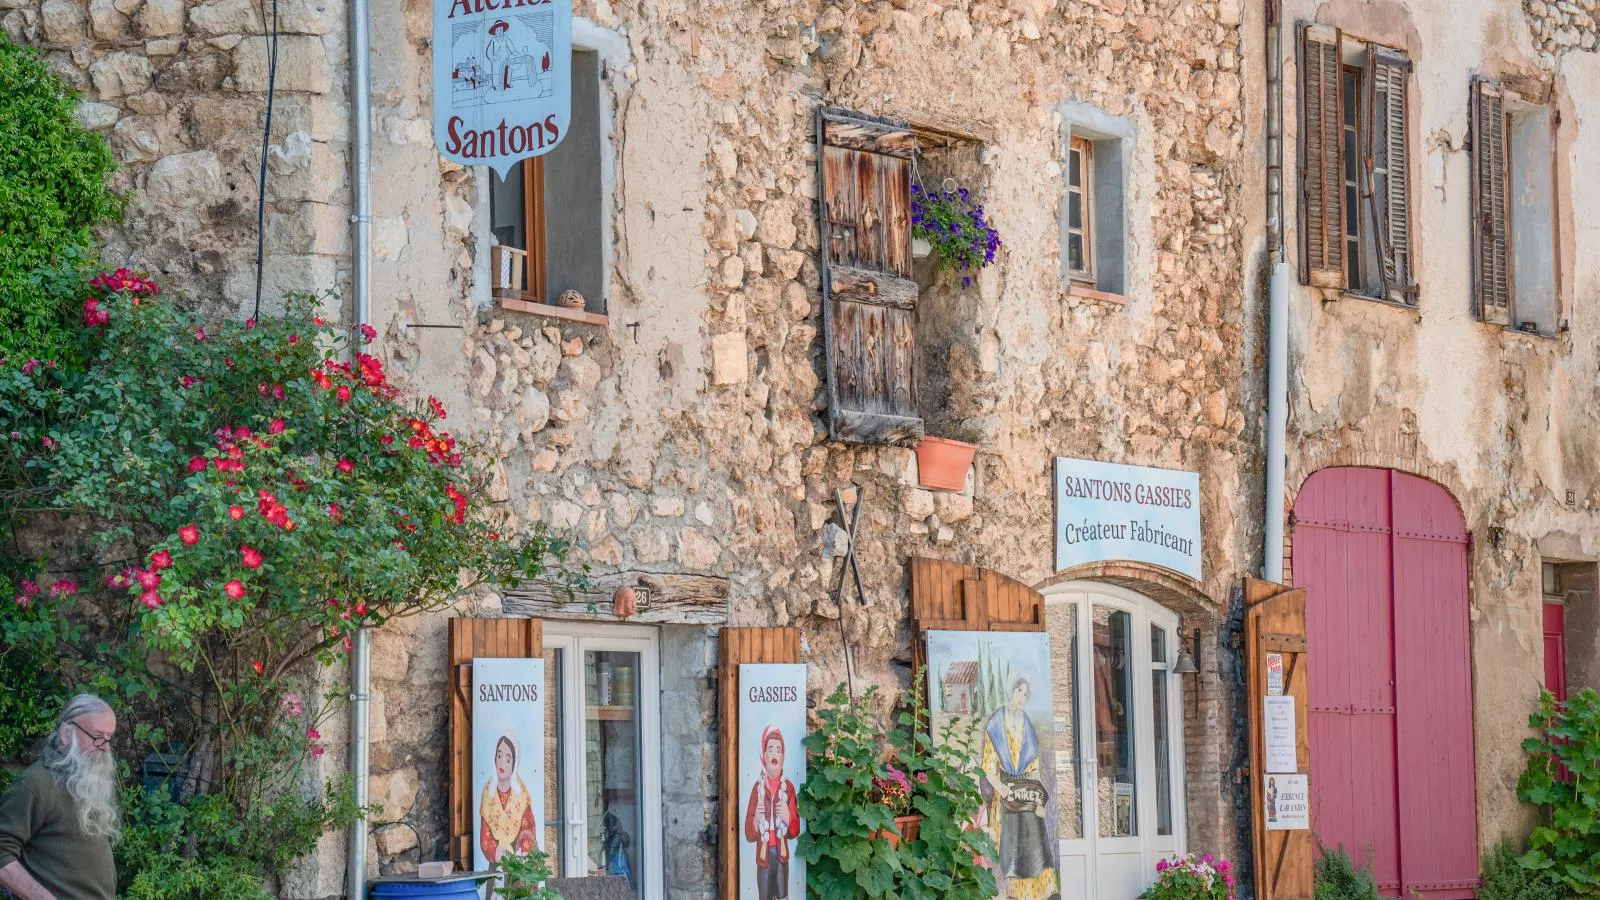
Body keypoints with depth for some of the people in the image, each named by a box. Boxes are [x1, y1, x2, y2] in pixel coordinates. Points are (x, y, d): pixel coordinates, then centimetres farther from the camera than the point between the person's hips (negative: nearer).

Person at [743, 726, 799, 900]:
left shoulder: (788, 787, 2)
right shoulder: (757, 787, 0)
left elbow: (795, 830, 2)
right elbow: (749, 834, 1)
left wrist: (788, 818, -20)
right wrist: (756, 820, -21)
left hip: (782, 856, 0)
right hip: (763, 857, 0)